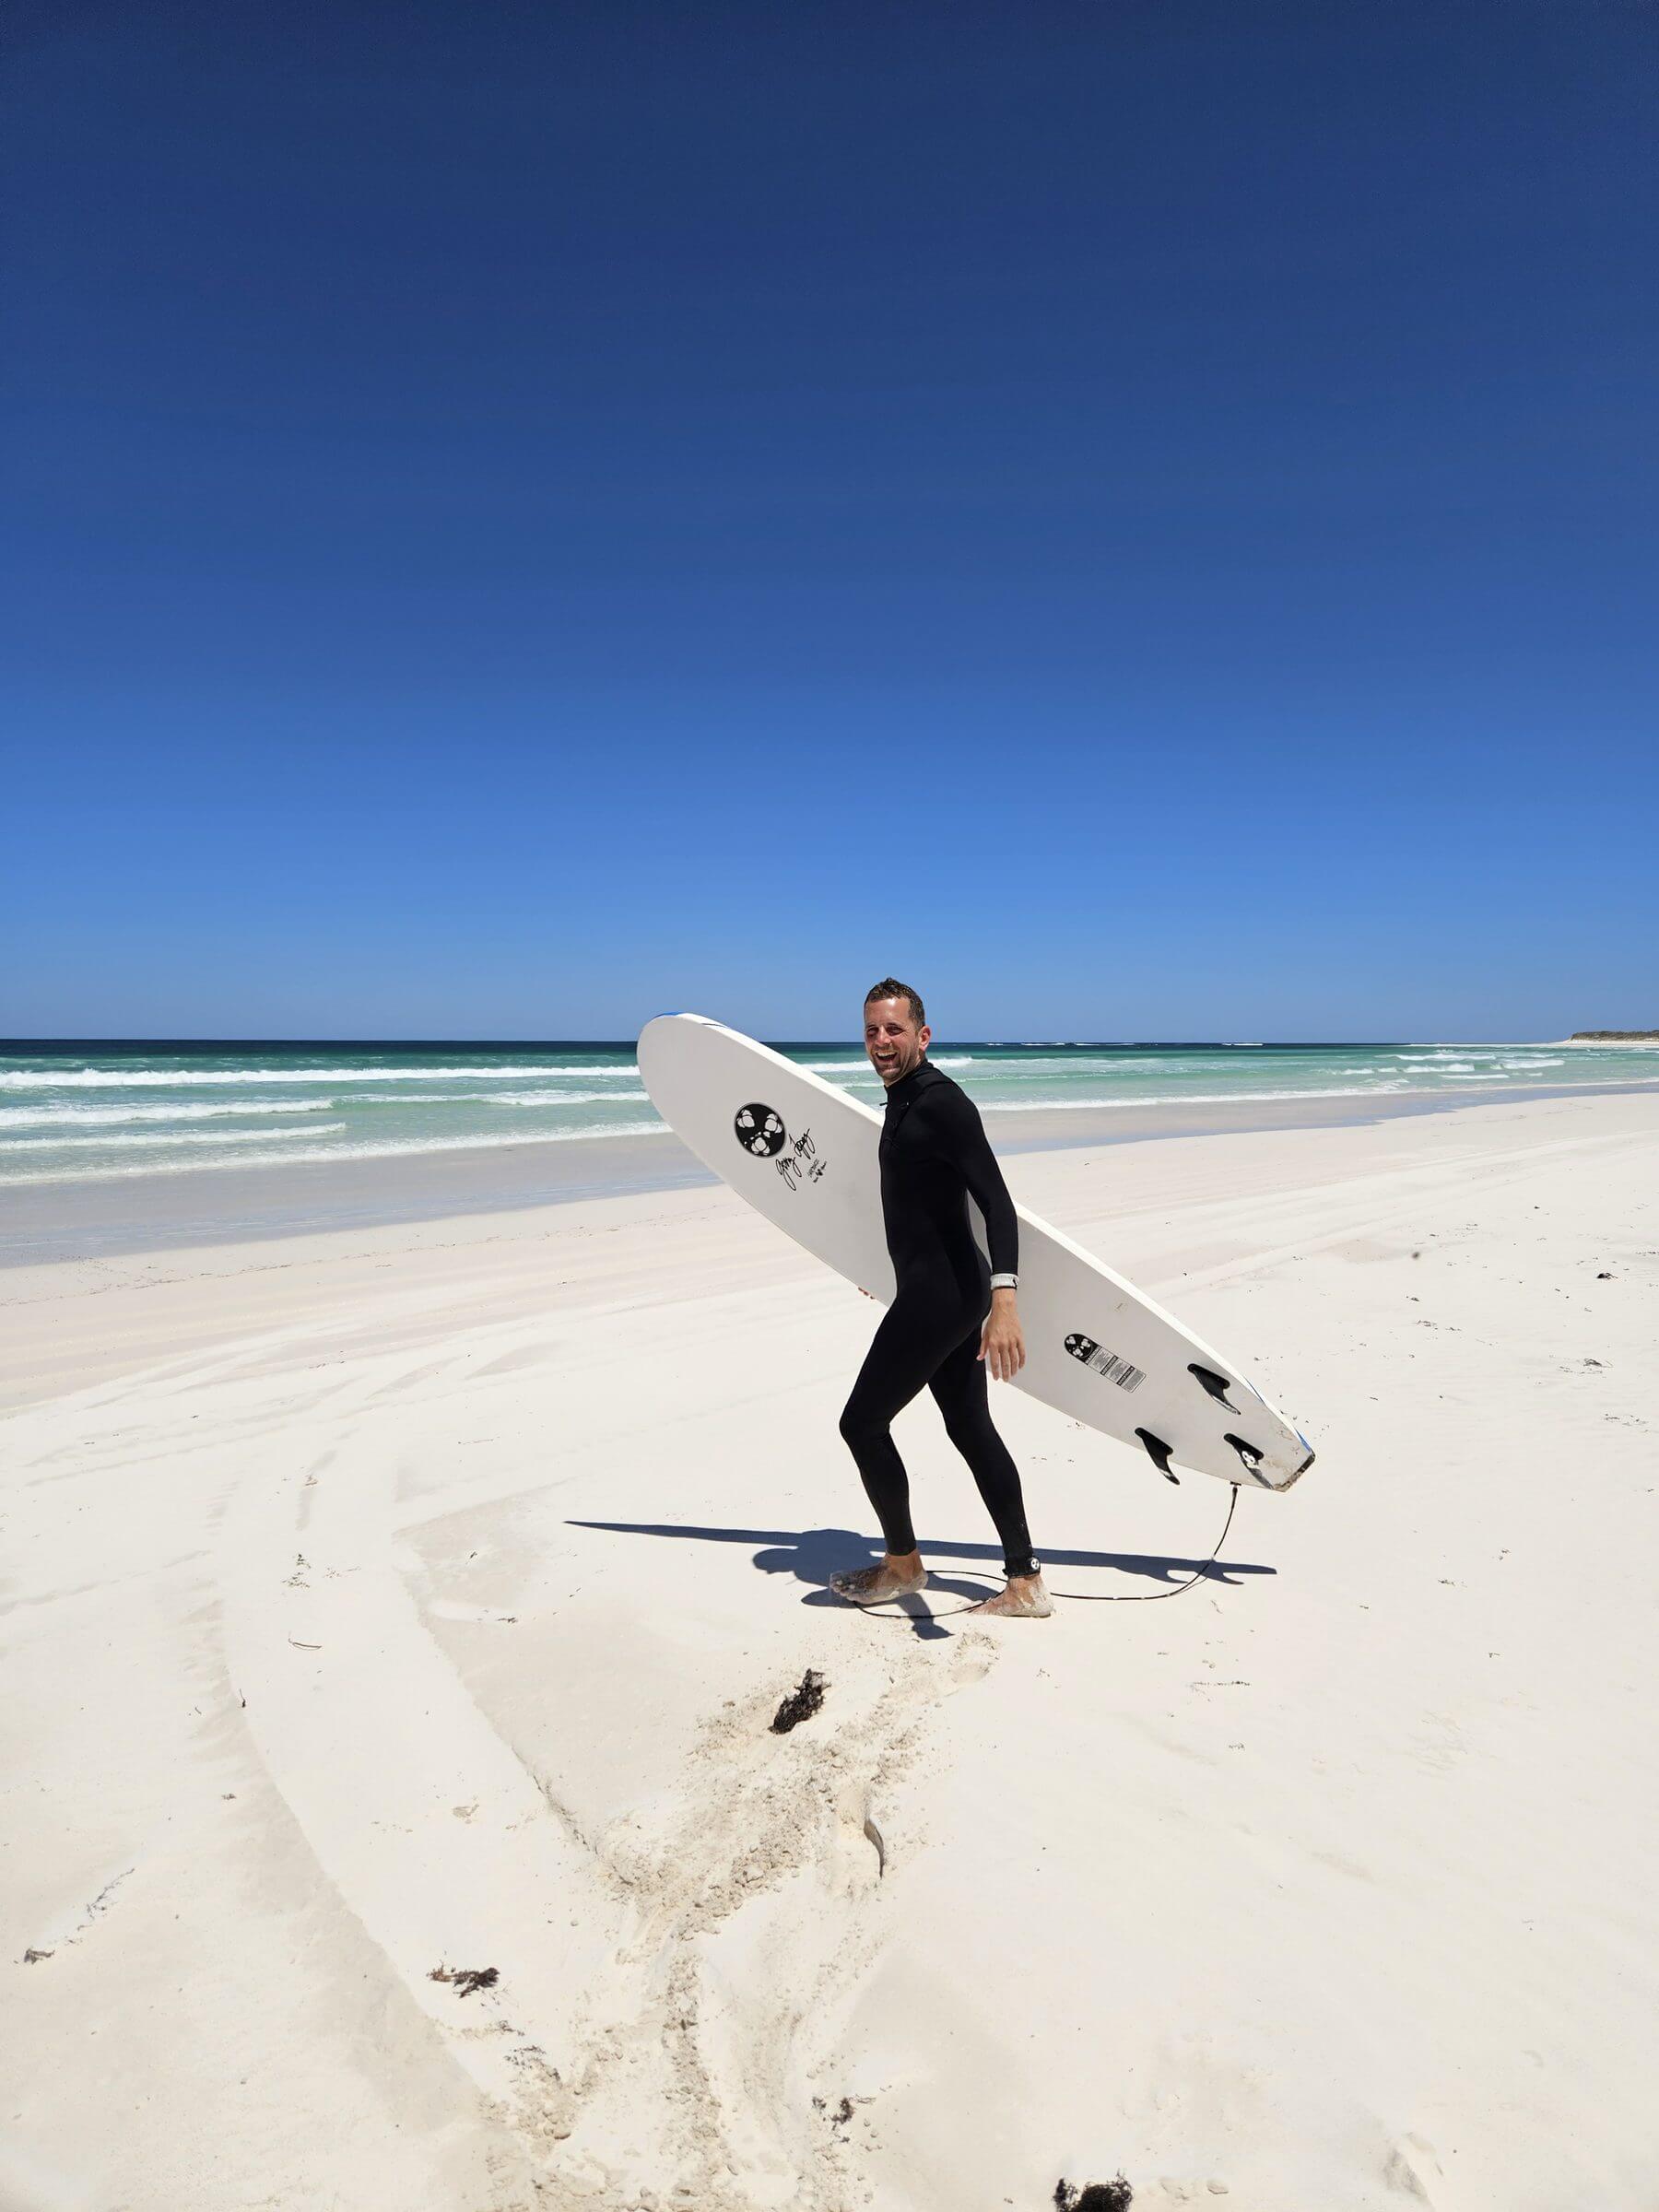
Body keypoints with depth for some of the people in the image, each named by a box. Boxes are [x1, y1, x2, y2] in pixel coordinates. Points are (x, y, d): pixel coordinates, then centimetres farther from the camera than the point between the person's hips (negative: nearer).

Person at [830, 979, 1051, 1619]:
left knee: (862, 1422, 0)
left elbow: (997, 1201, -28)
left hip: (940, 1294, -10)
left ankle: (902, 1565, 19)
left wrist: (1004, 1300, -41)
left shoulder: (940, 1102, -18)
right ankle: (1025, 1584, 20)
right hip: (944, 1291, 10)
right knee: (970, 1428, 13)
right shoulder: (903, 1100, 14)